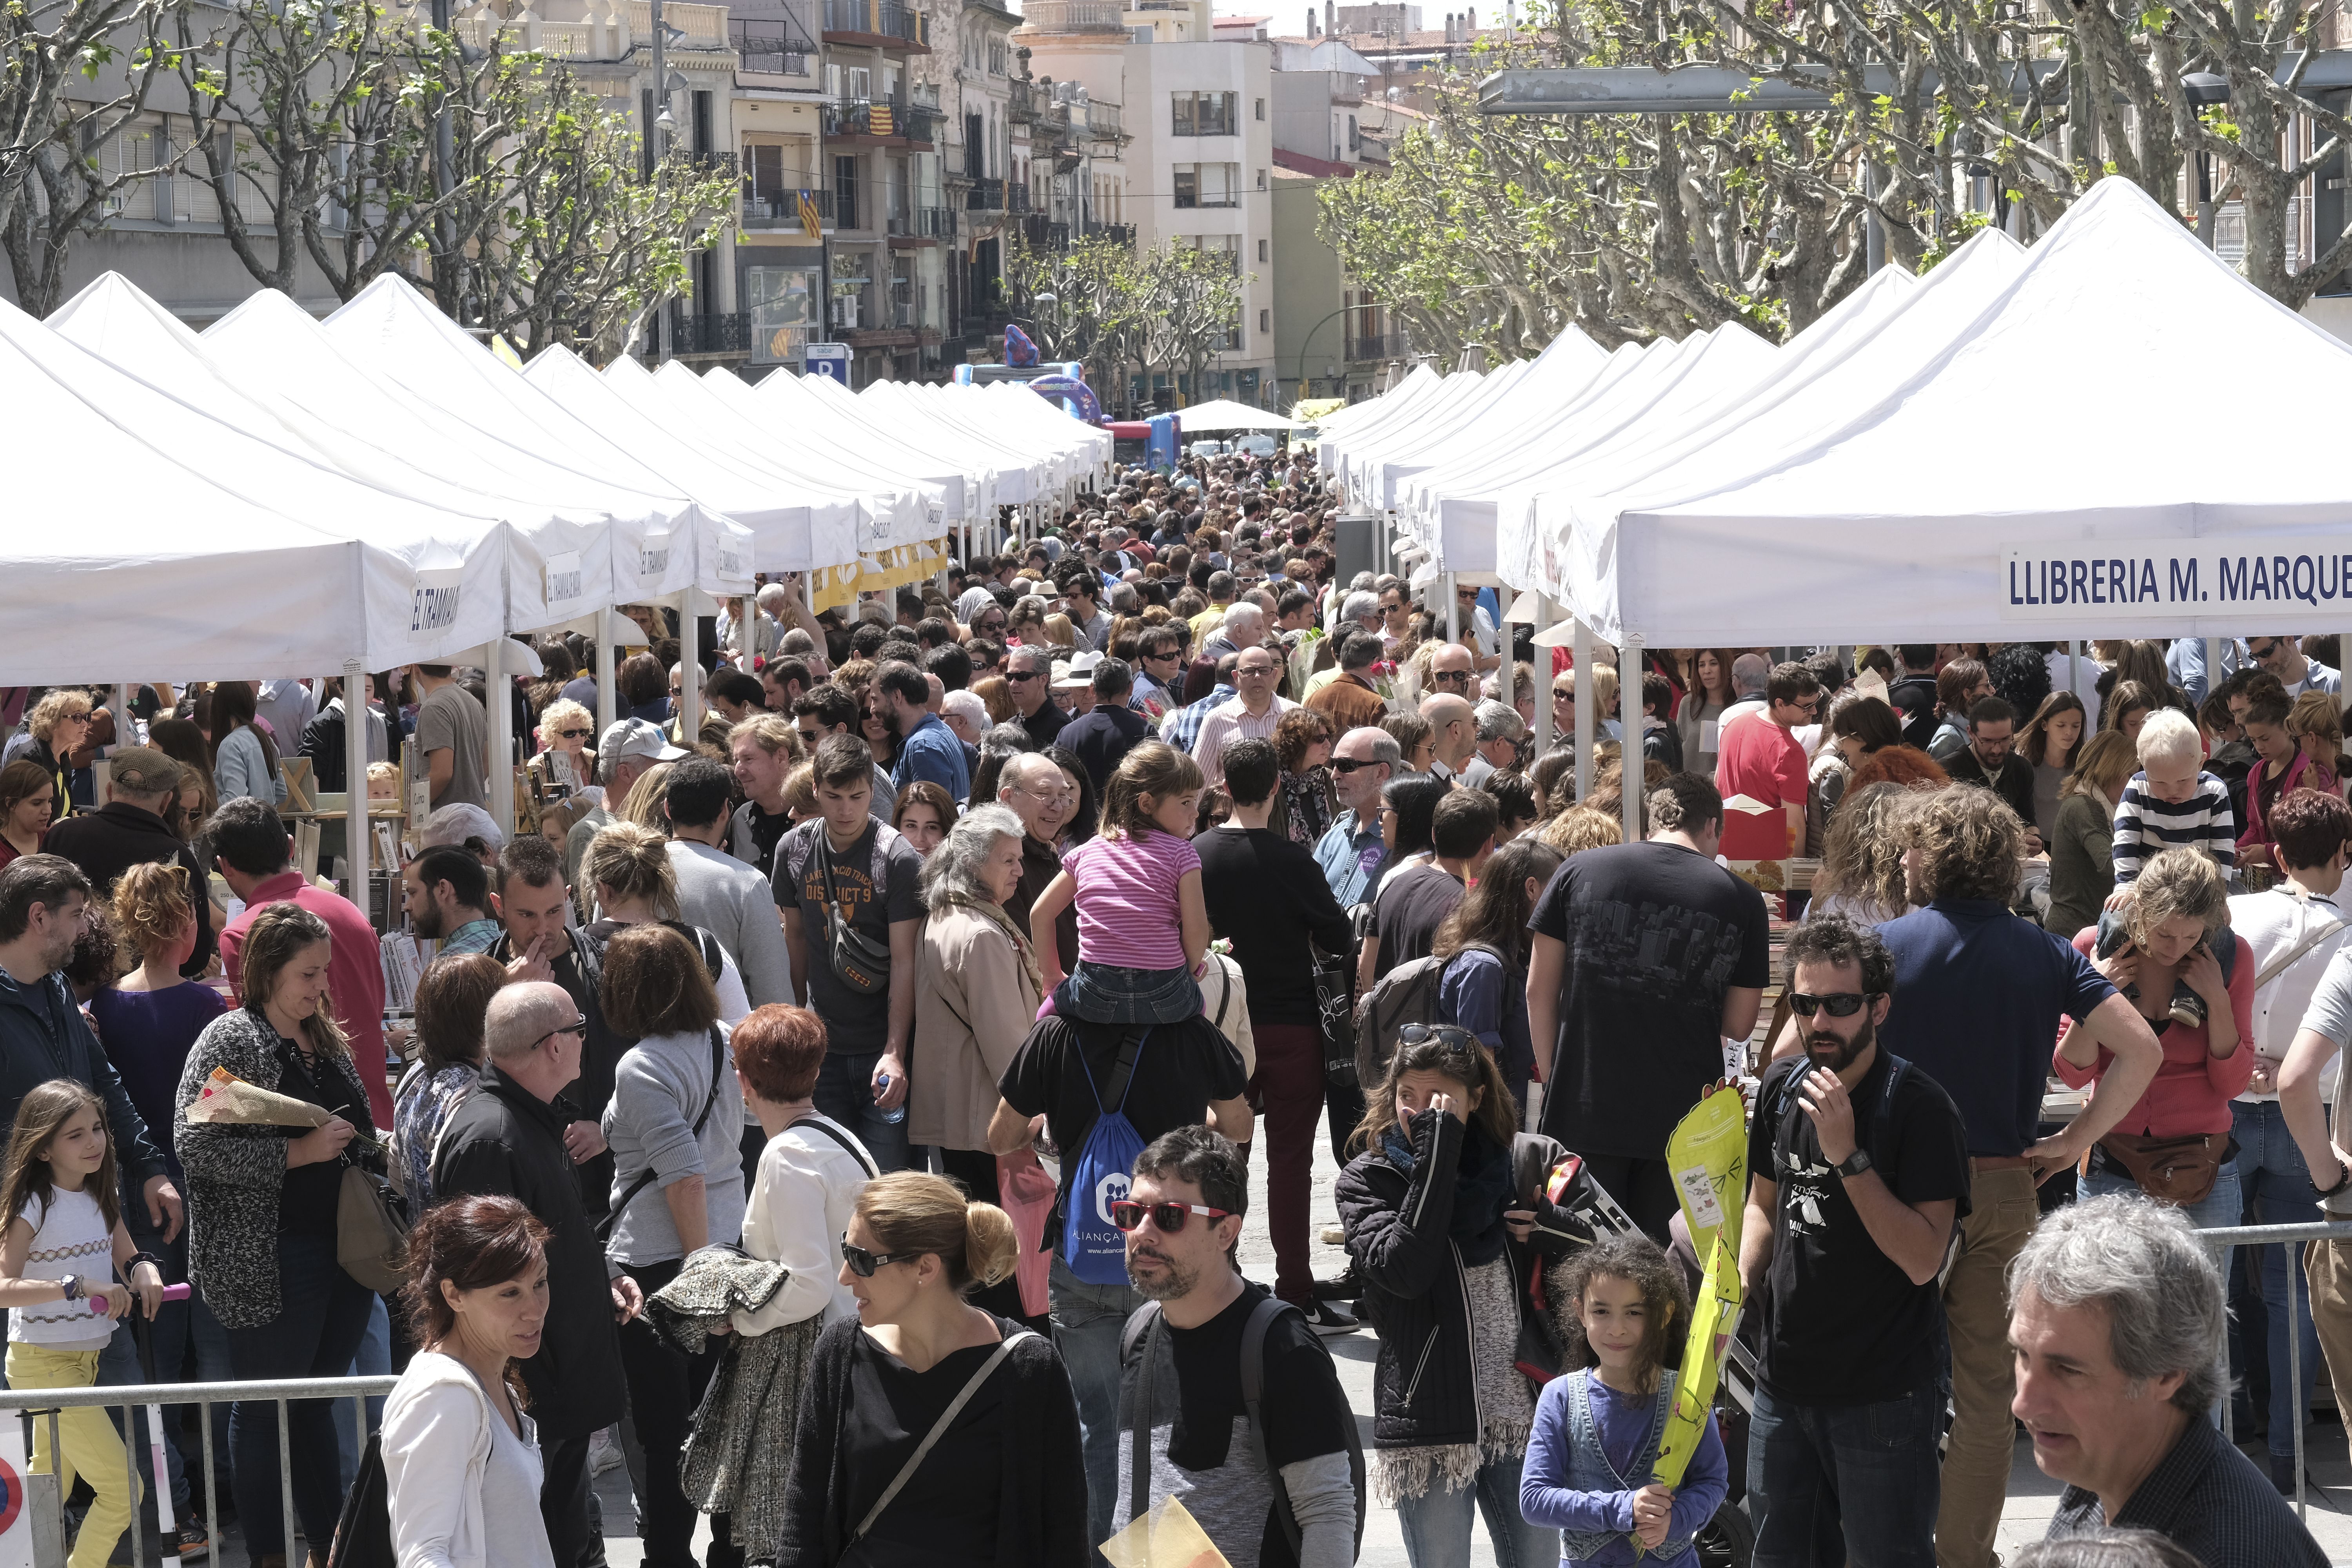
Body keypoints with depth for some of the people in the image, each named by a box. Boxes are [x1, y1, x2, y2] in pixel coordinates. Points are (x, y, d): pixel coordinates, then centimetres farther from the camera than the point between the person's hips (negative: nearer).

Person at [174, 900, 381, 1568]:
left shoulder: (328, 1041, 15)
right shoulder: (230, 1041, -9)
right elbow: (197, 1146, -18)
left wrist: (372, 1143, 10)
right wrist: (298, 1152, -20)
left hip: (343, 1250, 7)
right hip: (272, 1260, -7)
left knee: (317, 1403, 15)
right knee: (265, 1413, 2)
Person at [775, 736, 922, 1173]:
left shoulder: (898, 858, -11)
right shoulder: (794, 849, 3)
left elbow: (904, 961, -13)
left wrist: (895, 1052, -19)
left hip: (882, 1044, -4)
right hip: (822, 1044, 4)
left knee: (886, 1174, -4)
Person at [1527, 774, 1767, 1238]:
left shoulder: (1577, 872, 3)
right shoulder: (1741, 900, 1)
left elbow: (1539, 992, 5)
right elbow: (1739, 1025, 6)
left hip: (1584, 1108, 1)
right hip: (1684, 1121, -1)